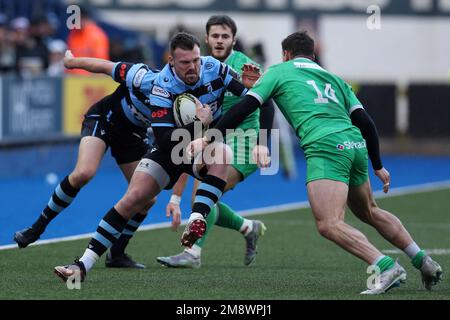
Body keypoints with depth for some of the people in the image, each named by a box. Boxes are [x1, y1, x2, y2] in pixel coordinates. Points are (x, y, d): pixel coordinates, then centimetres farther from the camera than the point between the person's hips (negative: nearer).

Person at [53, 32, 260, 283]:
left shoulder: (214, 68, -16)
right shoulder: (163, 86, -22)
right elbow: (165, 141, -29)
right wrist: (199, 124, -36)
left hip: (207, 147, 1)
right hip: (171, 149, -1)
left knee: (222, 154, -36)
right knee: (133, 198, -13)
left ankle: (197, 221, -43)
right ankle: (83, 265, -10)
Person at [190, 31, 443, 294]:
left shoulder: (279, 72, 16)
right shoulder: (333, 79, 28)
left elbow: (244, 108, 7)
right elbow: (365, 122, 20)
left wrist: (209, 138, 12)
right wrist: (378, 166, 26)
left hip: (326, 148, -7)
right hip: (355, 144, 7)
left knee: (329, 225, -15)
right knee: (370, 212, 27)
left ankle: (386, 267, -29)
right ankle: (424, 262, 27)